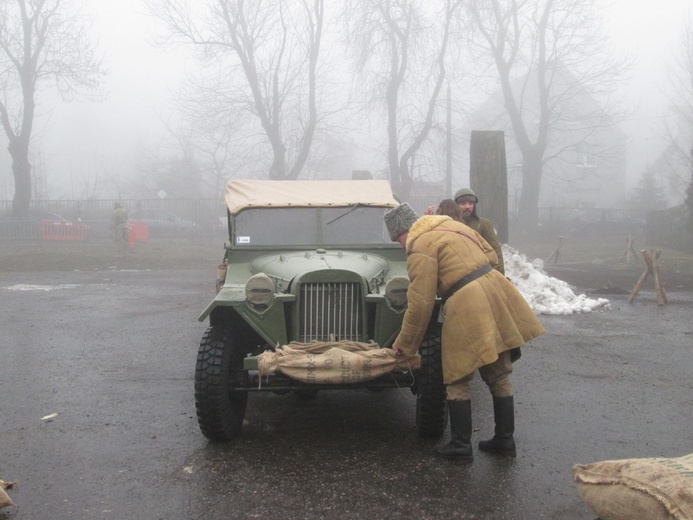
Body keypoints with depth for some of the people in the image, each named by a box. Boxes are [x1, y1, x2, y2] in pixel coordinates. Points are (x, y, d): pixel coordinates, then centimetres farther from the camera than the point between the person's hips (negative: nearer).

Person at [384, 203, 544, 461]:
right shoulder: (453, 225, 18)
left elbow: (420, 304, -8)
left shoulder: (420, 249, -6)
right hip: (495, 292, 8)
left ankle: (461, 445, 10)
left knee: (458, 381, 6)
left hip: (466, 308, -8)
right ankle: (505, 439, 25)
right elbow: (491, 256, 22)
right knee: (499, 376, 16)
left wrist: (404, 343, 3)